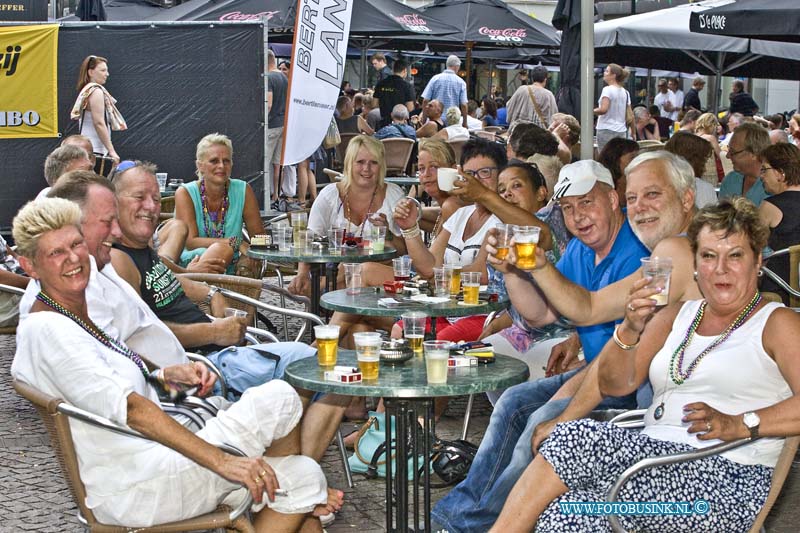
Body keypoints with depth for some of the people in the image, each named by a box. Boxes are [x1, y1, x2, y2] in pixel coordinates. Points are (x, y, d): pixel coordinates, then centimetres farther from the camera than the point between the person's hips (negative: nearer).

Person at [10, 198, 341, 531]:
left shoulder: (80, 318, 13)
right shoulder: (46, 330, -18)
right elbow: (128, 408, -26)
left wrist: (167, 375, 2)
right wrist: (221, 461, -29)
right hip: (134, 490, -10)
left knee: (307, 475, 2)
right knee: (278, 398, -11)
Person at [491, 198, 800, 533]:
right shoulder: (676, 316, 23)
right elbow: (613, 385, 14)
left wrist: (740, 424, -20)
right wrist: (630, 330, -3)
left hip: (724, 477, -5)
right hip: (654, 456, 5)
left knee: (578, 440, -26)